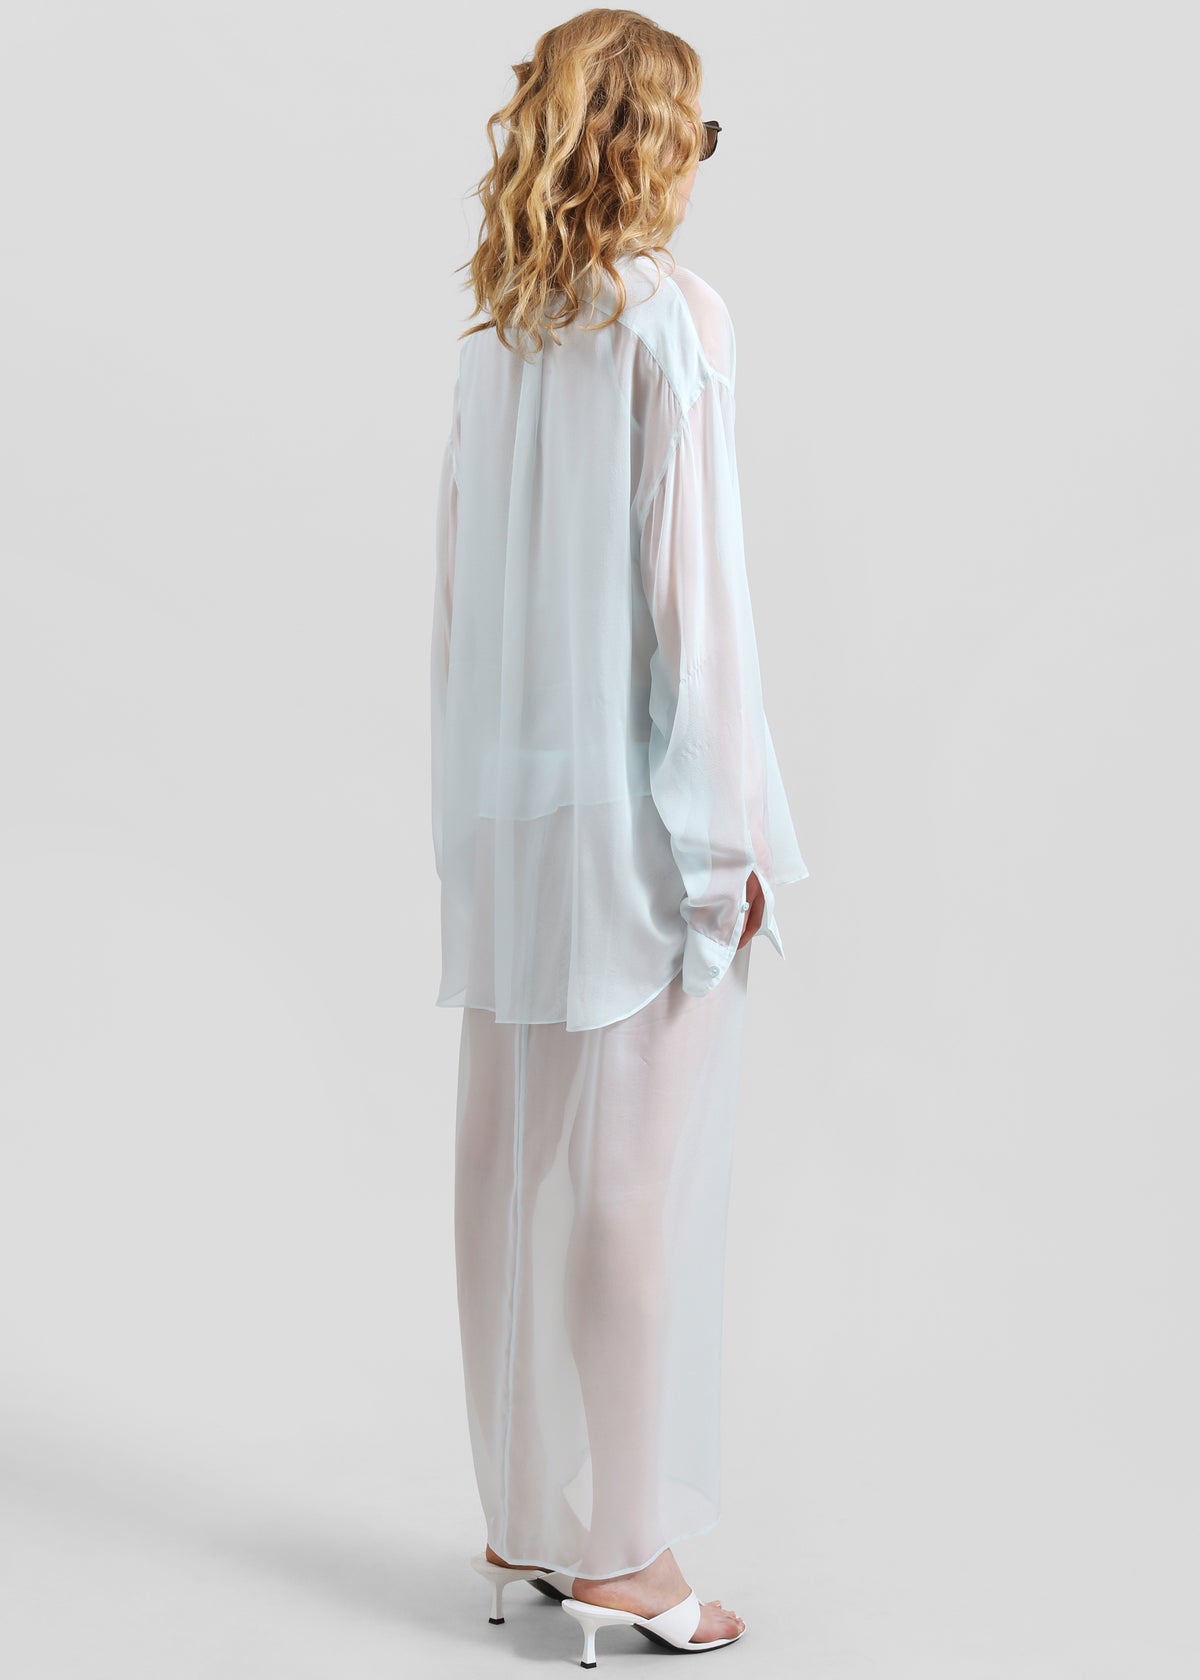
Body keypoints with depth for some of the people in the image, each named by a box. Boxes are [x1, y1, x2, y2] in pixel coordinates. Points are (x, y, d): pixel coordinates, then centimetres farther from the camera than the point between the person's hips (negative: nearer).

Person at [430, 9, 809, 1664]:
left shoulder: (498, 329, 9)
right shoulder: (670, 315, -11)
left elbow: (466, 576, 11)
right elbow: (693, 585, -15)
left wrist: (476, 797, 17)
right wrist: (739, 826, -9)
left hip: (515, 801, 7)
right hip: (636, 801, -7)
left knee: (517, 1156, 12)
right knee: (641, 1171, 1)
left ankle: (527, 1517, 24)